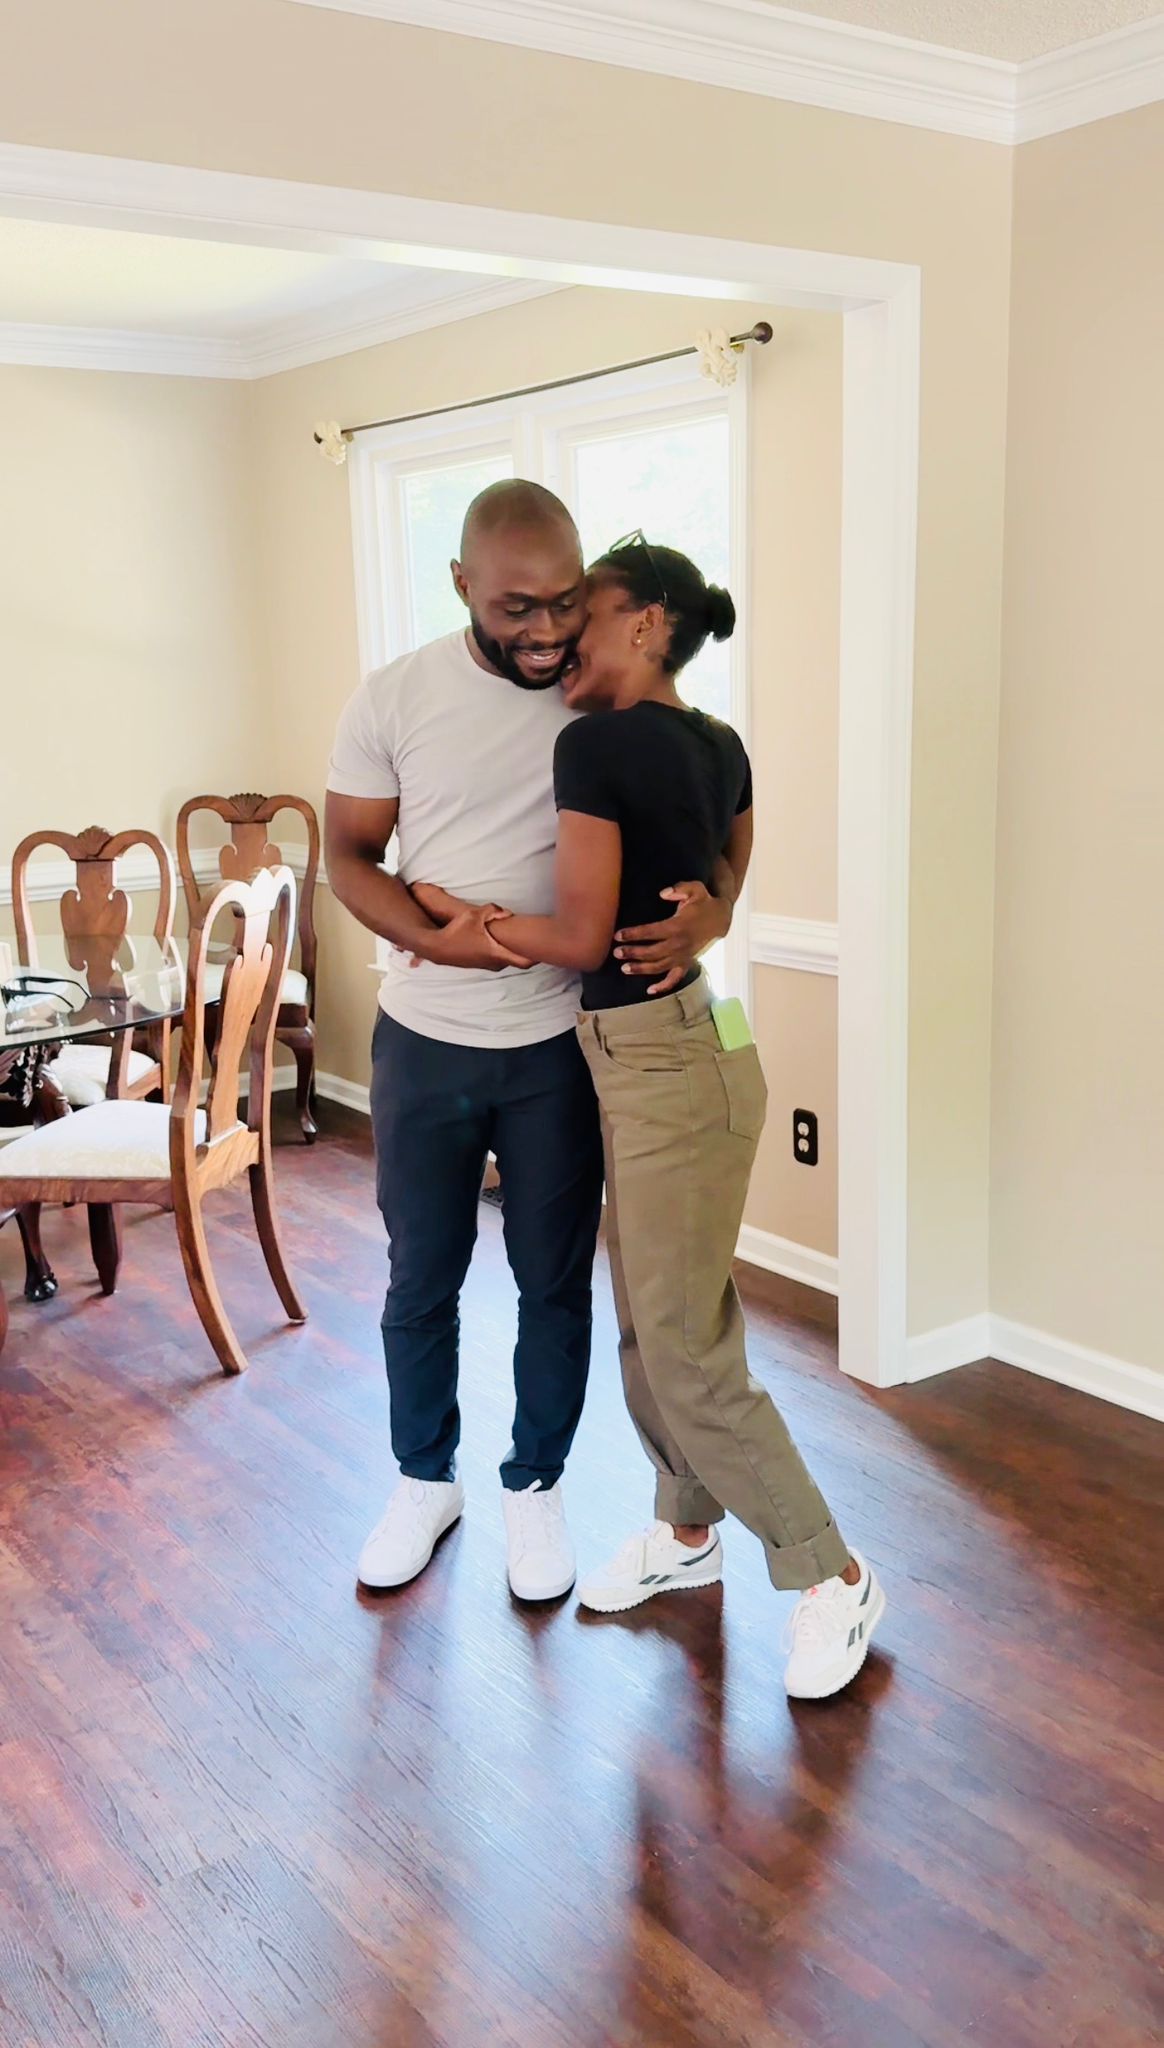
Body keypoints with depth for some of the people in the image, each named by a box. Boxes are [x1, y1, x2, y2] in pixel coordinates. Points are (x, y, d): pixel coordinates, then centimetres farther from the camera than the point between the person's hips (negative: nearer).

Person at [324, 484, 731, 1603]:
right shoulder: (393, 699, -7)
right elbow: (348, 853, -2)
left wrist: (709, 906, -25)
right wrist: (432, 938, -21)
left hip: (563, 1047, 0)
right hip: (424, 1044, 1)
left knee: (554, 1281, 12)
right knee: (422, 1278, 15)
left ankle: (535, 1487, 34)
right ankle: (425, 1478, 37)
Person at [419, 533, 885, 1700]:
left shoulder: (593, 744, -16)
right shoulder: (720, 746, 10)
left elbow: (582, 939, -15)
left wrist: (456, 915, -1)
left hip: (667, 1065, -9)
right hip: (686, 1044, 9)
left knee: (687, 1352, 0)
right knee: (652, 1325, 19)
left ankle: (834, 1579, 13)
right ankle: (687, 1534, 35)